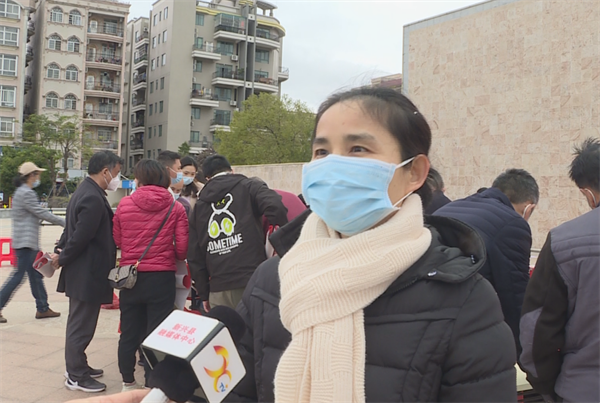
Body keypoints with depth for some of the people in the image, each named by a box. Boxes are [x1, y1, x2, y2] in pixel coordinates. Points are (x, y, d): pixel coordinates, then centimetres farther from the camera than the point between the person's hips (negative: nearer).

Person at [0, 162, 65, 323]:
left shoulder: (22, 192, 16)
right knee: (18, 276, -6)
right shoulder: (26, 193, -16)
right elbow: (41, 213, -16)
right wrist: (64, 222, -10)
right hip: (25, 242, -11)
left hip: (29, 242, 11)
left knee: (36, 275, 12)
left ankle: (42, 308, 18)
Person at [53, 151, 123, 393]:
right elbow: (81, 236, -24)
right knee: (81, 325, 0)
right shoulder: (94, 198, -22)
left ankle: (78, 367, 32)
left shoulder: (87, 192, 13)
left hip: (83, 271, 11)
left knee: (80, 323, 19)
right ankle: (76, 376, 11)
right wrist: (62, 259, -11)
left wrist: (61, 253, 6)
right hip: (87, 273, -11)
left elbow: (74, 230, 15)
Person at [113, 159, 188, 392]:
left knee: (129, 332, 15)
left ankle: (128, 383, 30)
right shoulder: (175, 208, -5)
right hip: (161, 277, -2)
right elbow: (182, 249, -6)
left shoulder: (124, 204, -3)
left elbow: (116, 240, 2)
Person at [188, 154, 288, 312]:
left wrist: (203, 293, 21)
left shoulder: (199, 205, 18)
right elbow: (275, 207, -16)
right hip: (252, 283, -3)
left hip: (218, 289, 4)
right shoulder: (249, 187, 6)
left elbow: (194, 256, 16)